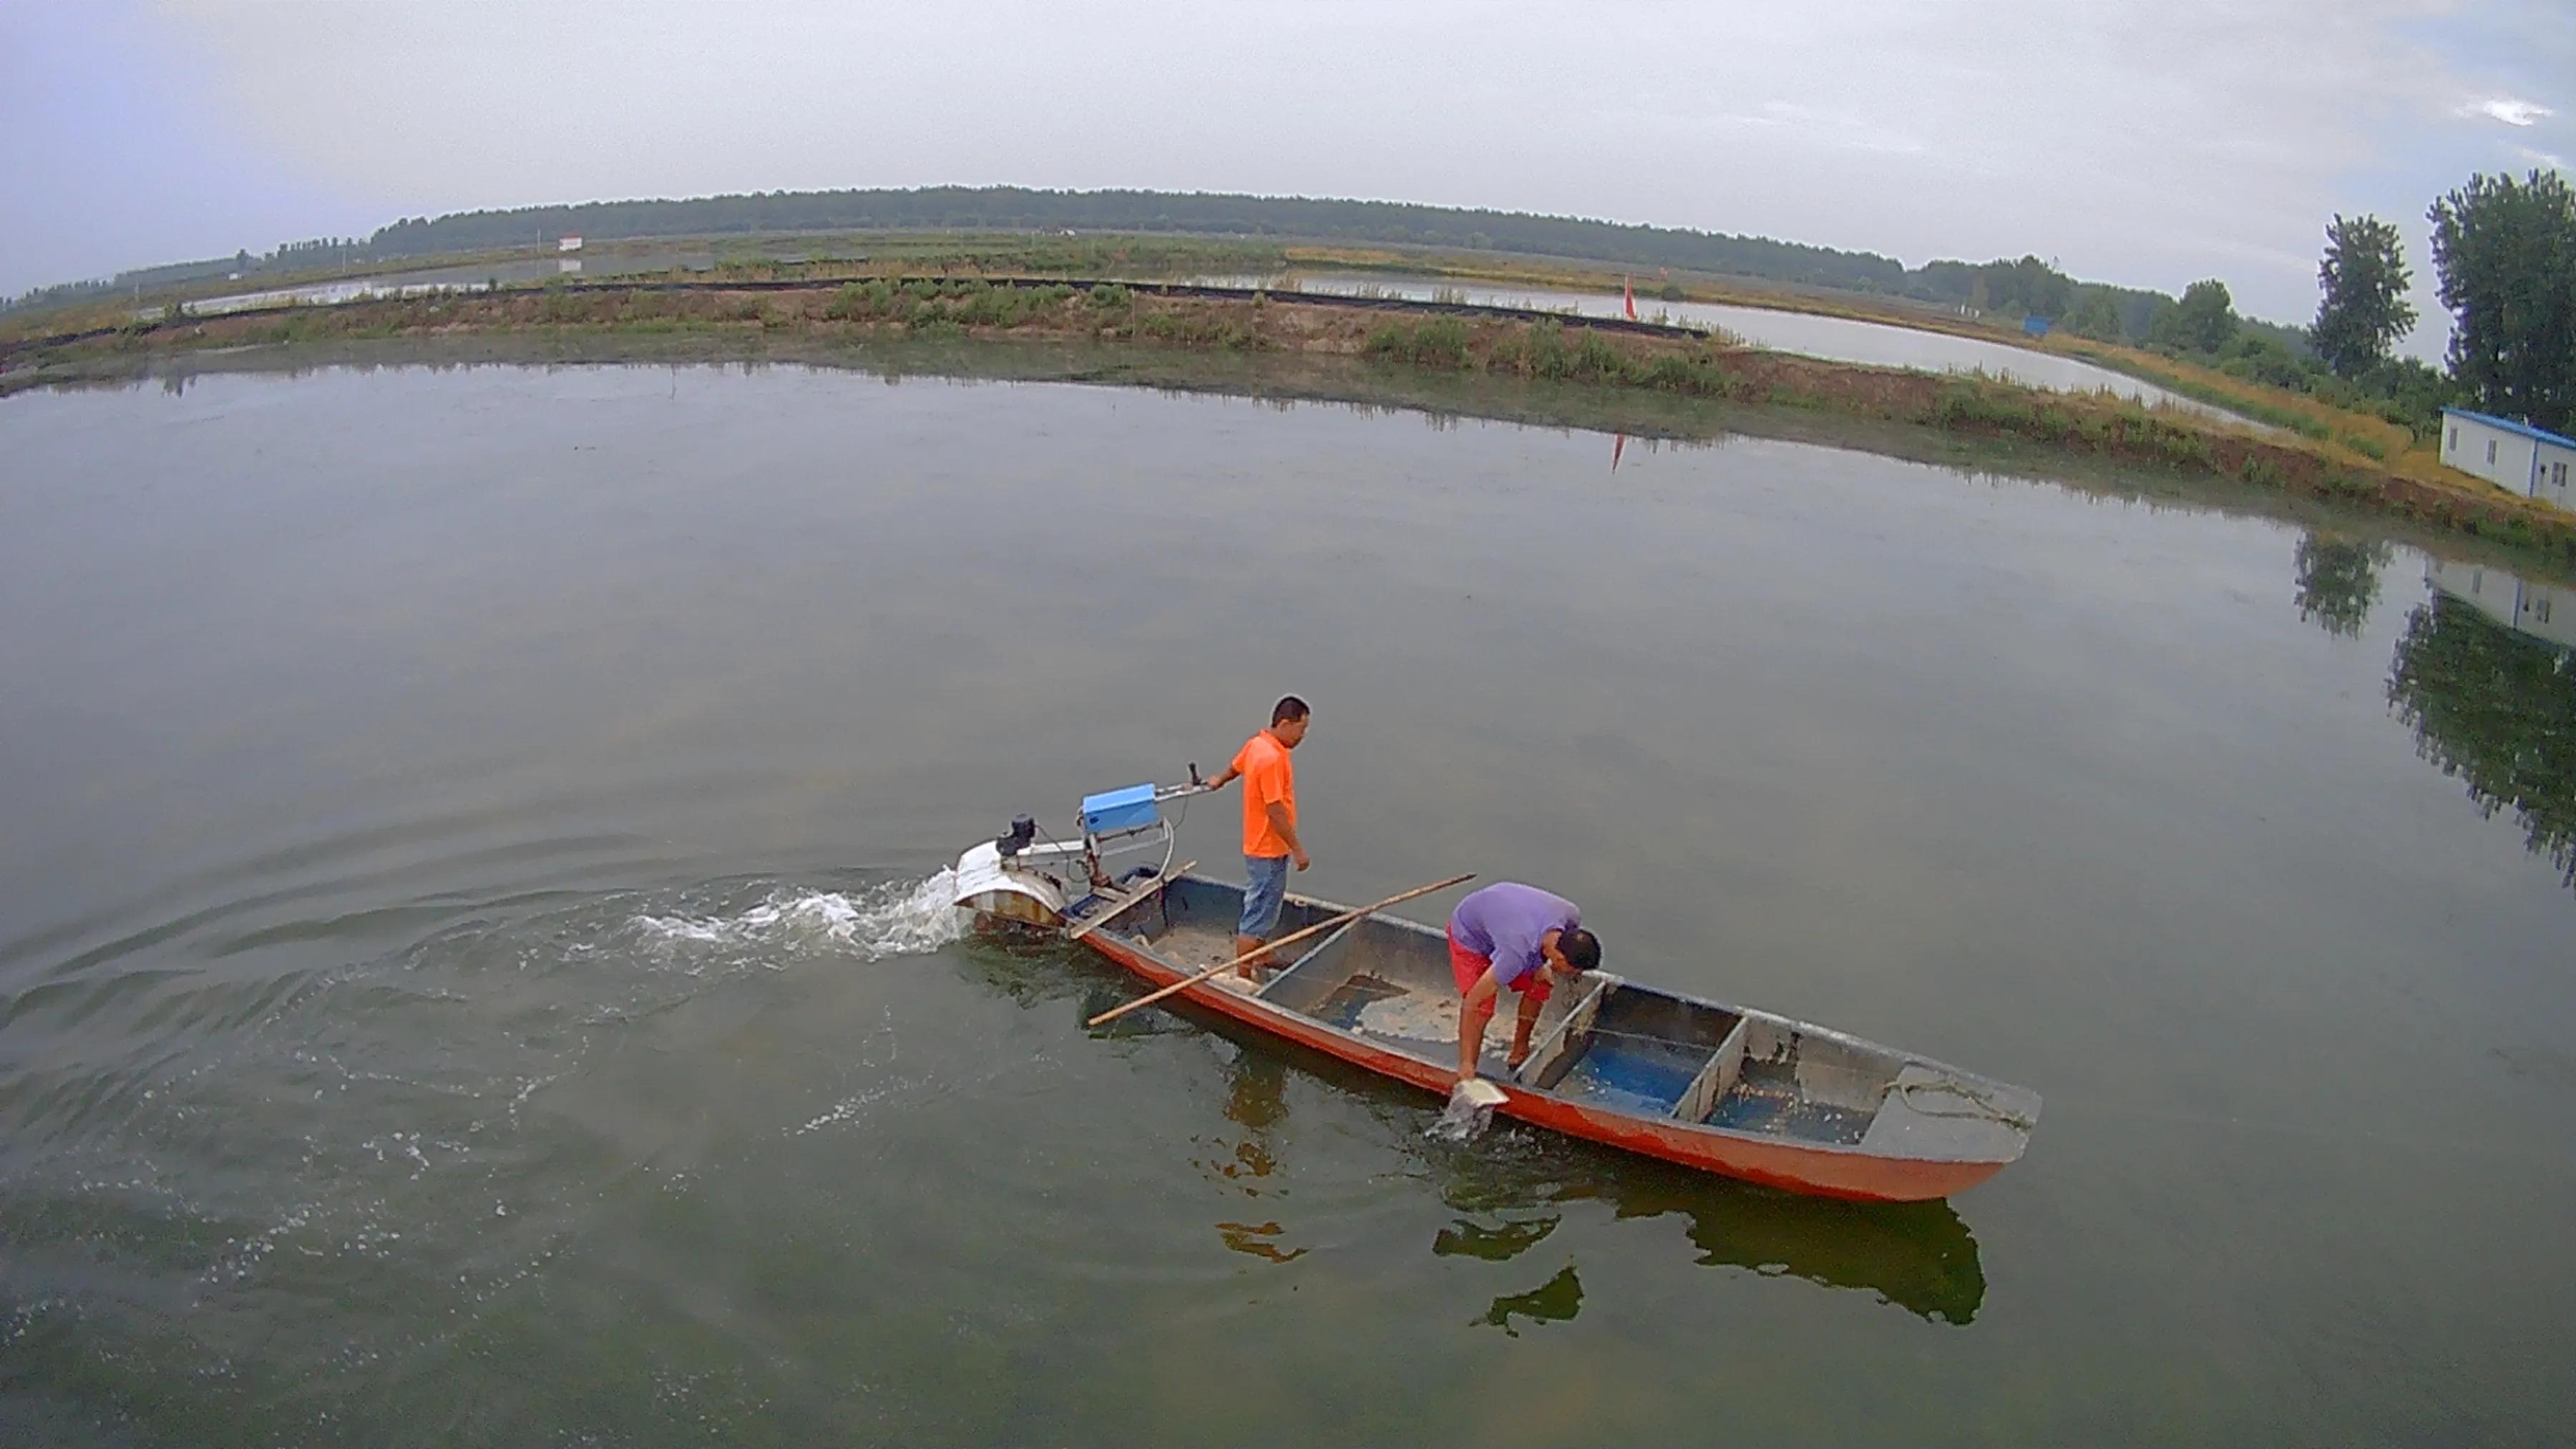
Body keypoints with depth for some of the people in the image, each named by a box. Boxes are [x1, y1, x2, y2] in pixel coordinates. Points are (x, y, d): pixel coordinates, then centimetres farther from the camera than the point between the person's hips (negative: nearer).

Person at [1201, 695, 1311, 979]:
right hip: (1268, 852, -10)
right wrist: (1298, 849, -20)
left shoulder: (1256, 744, 3)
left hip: (1261, 847, 10)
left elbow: (1235, 766, 26)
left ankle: (1260, 960, 40)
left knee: (1265, 911, 24)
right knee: (1257, 916, -3)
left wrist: (1219, 782, 47)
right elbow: (1275, 811, -26)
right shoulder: (1271, 758, -26)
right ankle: (1243, 979, 4)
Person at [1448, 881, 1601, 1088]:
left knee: (1539, 986, 2)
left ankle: (1519, 1054, 20)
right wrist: (1466, 1063, -33)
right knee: (1481, 1009, -18)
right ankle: (1466, 1079, -7)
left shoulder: (1572, 916, -26)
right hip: (1469, 934, -7)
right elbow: (1471, 1003, -37)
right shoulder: (1518, 955, -44)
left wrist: (1543, 965, -8)